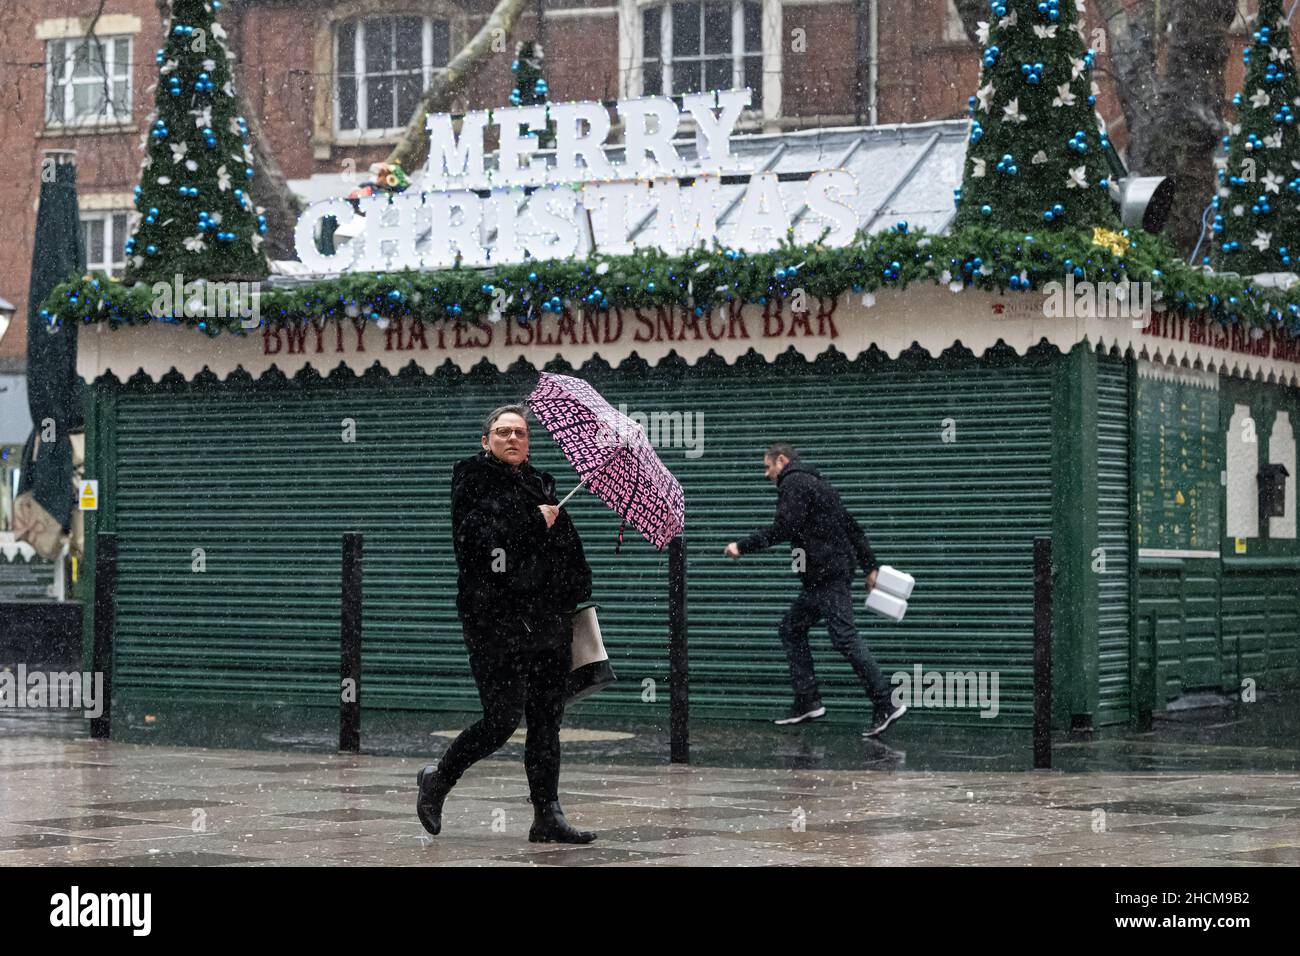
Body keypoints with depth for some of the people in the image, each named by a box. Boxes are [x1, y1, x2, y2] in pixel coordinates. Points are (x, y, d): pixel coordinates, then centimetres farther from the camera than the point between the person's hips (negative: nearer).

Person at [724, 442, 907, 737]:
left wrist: (743, 546, -16)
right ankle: (807, 702, 13)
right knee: (792, 628, 15)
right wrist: (870, 566, 21)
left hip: (828, 575, -11)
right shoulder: (817, 483, 24)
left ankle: (885, 705, -15)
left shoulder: (793, 484, -7)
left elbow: (784, 528, -21)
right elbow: (852, 527, 23)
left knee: (844, 637, -13)